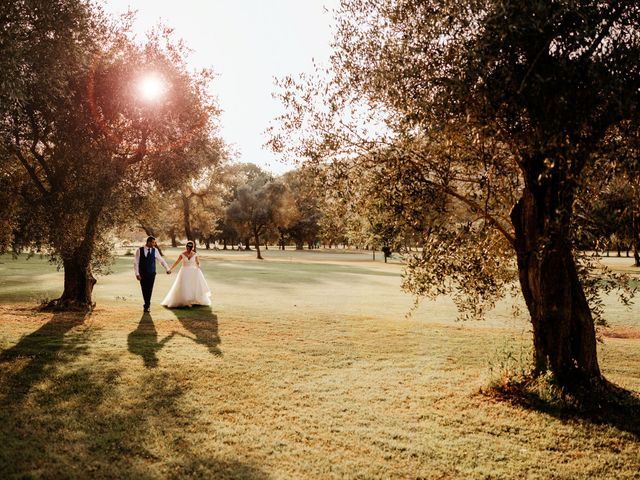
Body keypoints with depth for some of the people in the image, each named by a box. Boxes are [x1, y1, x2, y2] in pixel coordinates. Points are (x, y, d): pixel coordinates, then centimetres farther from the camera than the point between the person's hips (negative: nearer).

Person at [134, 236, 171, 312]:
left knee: (149, 290, -4)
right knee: (144, 290, 5)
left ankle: (146, 306, 6)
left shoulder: (155, 250, 2)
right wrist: (137, 274, -6)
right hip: (142, 274, 0)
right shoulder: (139, 250, -2)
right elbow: (136, 262, -1)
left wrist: (167, 269, 15)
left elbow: (161, 260, 13)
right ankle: (148, 304, 23)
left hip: (151, 274, 0)